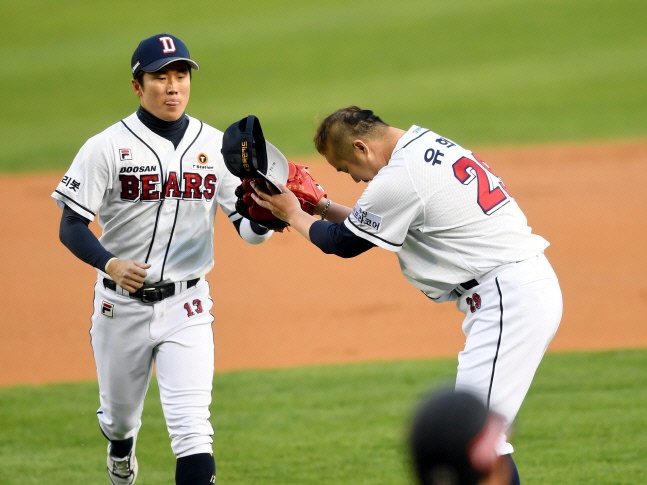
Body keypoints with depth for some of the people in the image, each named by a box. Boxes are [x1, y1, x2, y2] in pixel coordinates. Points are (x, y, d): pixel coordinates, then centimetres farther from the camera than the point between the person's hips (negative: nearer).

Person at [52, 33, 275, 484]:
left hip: (186, 308, 0)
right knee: (119, 414, 19)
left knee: (191, 425, -13)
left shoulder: (217, 146, 1)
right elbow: (72, 226, -10)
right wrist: (110, 264, -29)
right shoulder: (107, 147, -7)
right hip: (121, 306, 0)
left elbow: (250, 228, -1)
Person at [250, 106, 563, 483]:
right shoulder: (428, 143, 15)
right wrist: (322, 206, 24)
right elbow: (373, 224, 28)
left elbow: (344, 243, 1)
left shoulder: (398, 178, -14)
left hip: (510, 295, -11)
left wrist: (293, 215, 15)